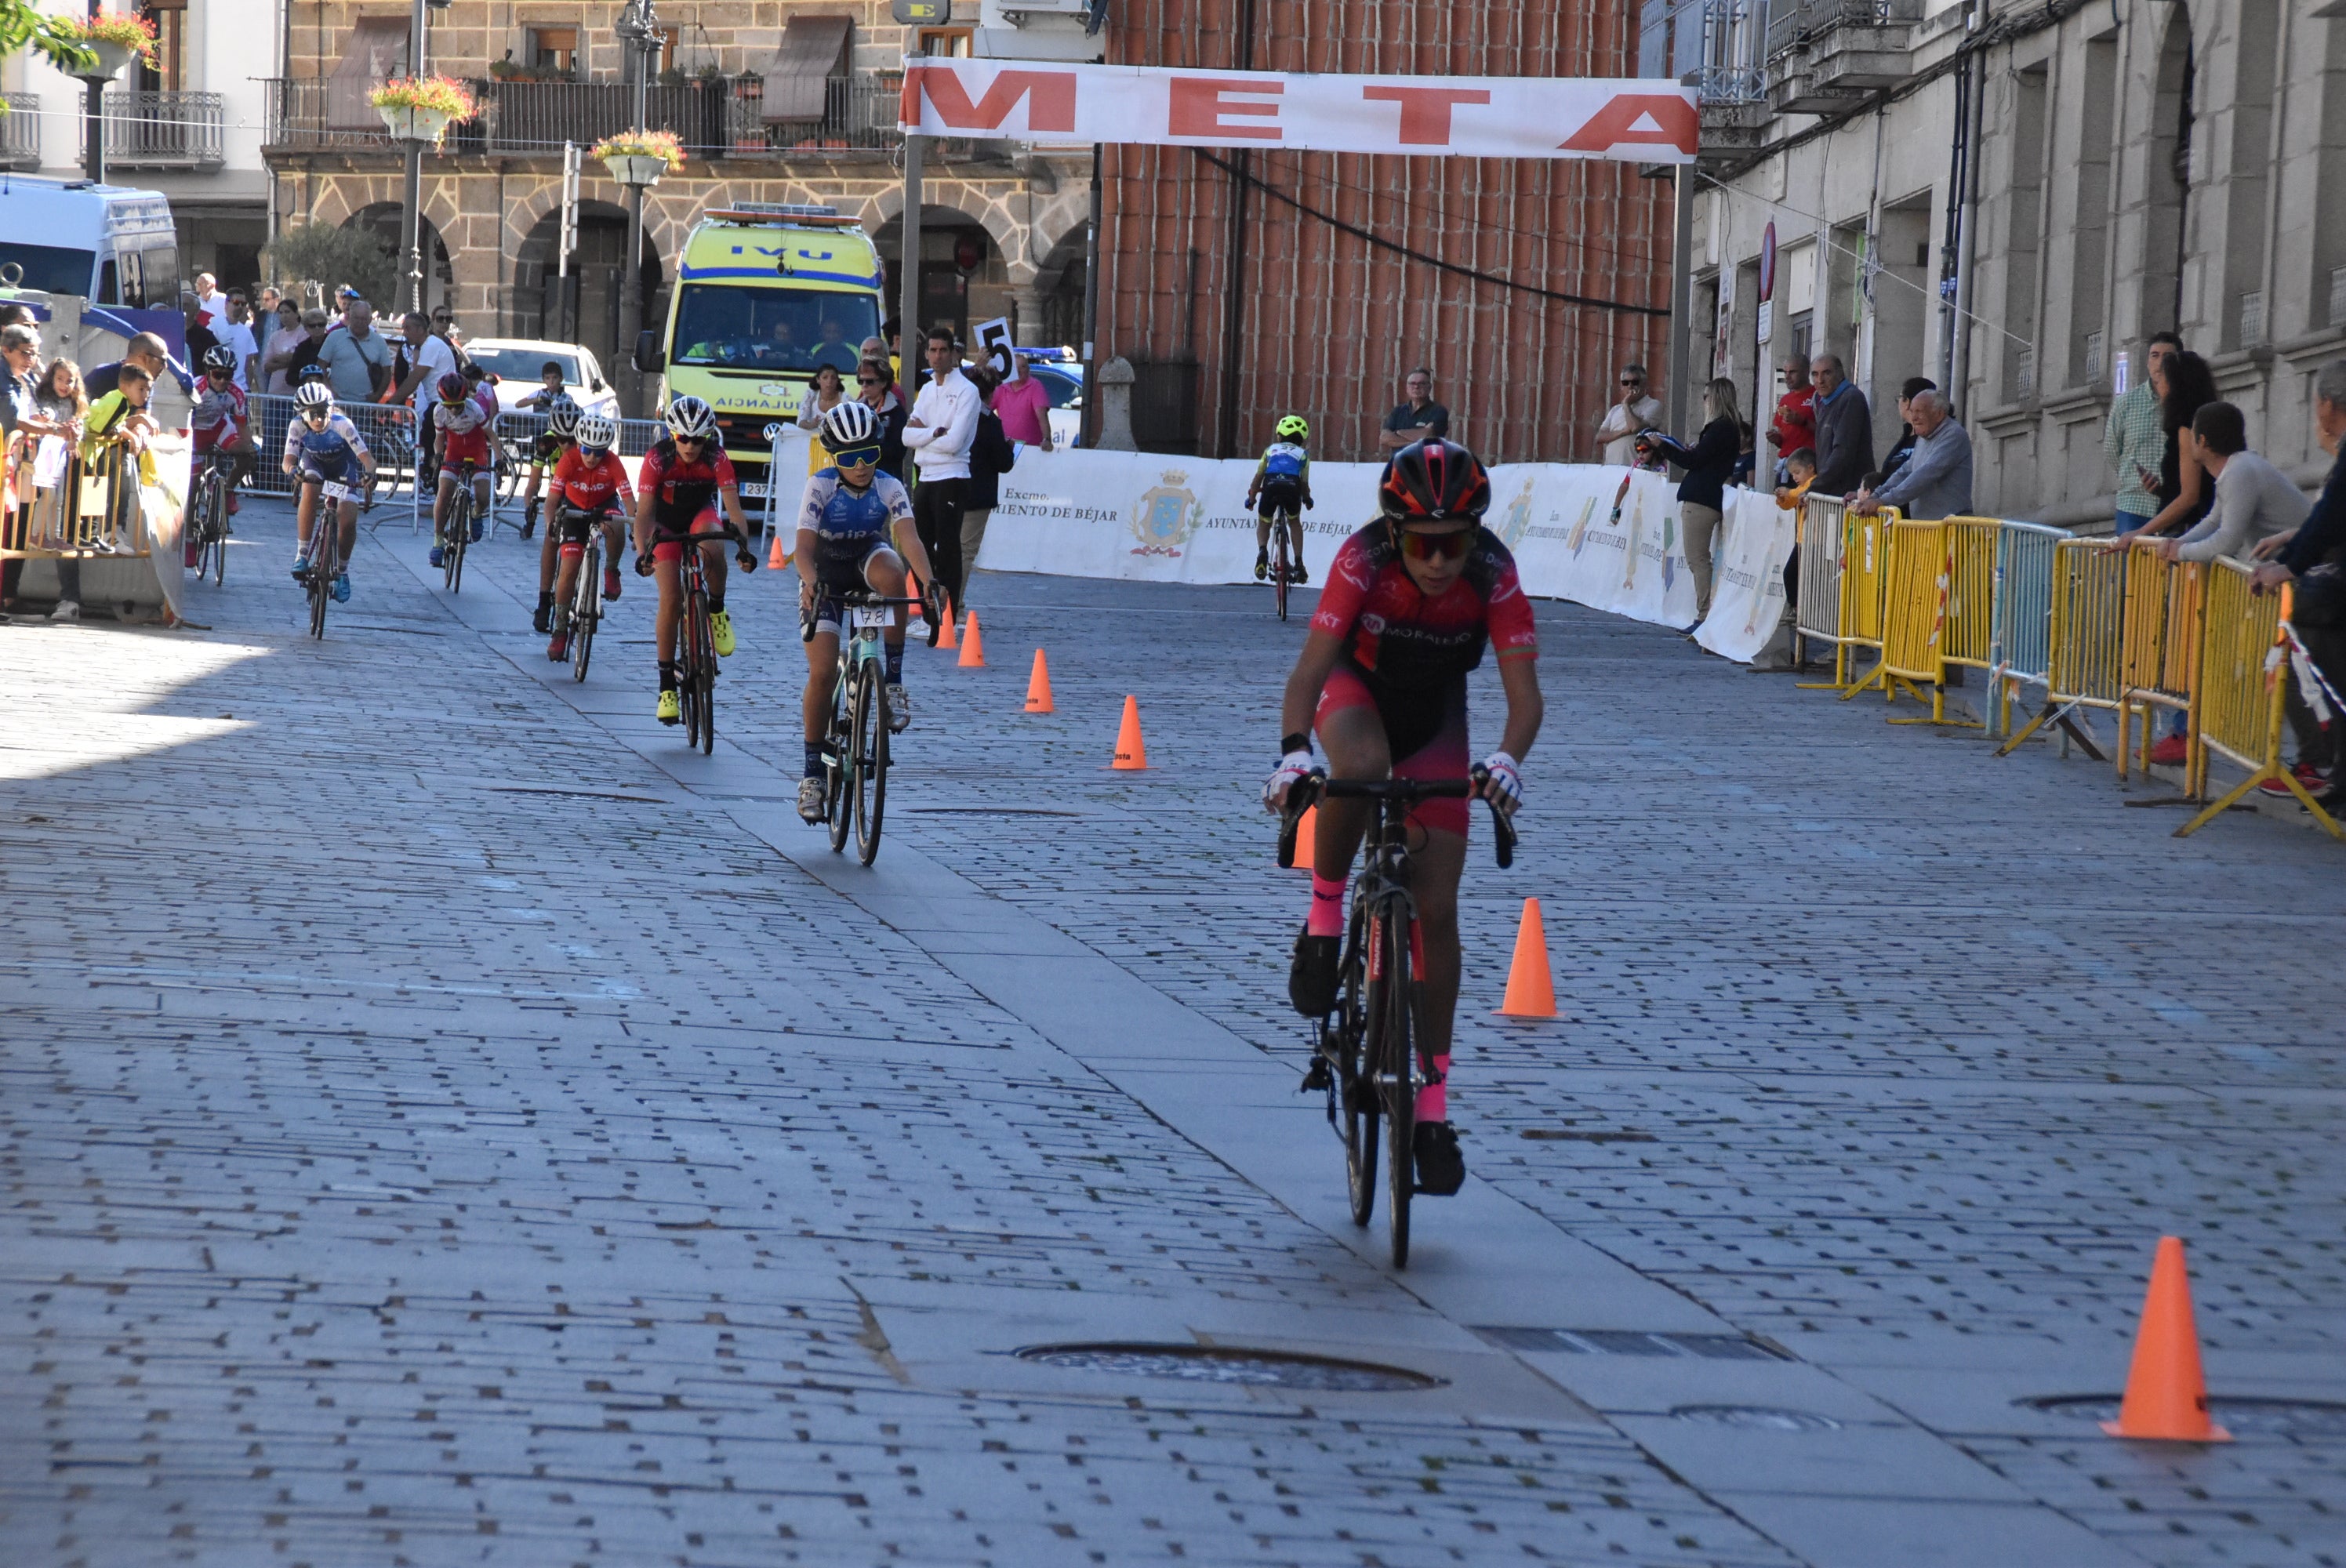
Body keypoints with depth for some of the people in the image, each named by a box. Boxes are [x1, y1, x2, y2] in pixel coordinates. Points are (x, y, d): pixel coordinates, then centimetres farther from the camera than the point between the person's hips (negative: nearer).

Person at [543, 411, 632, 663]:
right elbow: (553, 498, -33)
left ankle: (611, 571, -10)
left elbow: (629, 499, -32)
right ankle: (560, 630, 4)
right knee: (569, 569, -9)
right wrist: (550, 524, -52)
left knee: (615, 524, -38)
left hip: (605, 504, 0)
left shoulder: (612, 463, -27)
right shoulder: (569, 460, -28)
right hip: (575, 508, 0)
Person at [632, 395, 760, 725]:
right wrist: (643, 553, -45)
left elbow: (733, 508, -29)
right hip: (666, 522, 0)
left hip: (701, 514, 0)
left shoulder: (716, 458, -24)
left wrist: (744, 547, -44)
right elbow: (643, 512, -30)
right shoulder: (658, 458, -27)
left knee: (713, 546, -37)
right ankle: (667, 686, -6)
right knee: (671, 599, -14)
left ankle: (717, 611, -11)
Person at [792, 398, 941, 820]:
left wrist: (929, 582, -49)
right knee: (822, 671, -16)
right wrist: (812, 583, -51)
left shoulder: (889, 489, -18)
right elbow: (804, 547, -30)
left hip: (866, 562, 1)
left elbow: (909, 540, -31)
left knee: (890, 568, -37)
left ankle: (893, 682, -27)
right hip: (825, 576, -1)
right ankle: (812, 772, -2)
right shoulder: (820, 487, -21)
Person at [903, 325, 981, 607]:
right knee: (921, 551, 9)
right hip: (925, 478, 8)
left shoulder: (966, 391, -6)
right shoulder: (927, 390, 16)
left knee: (947, 551, -8)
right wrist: (936, 432, -11)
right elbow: (907, 437, 4)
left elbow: (954, 442, -16)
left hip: (951, 479, -8)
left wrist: (921, 433, -3)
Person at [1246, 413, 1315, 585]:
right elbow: (1304, 483, 26)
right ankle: (1298, 563, 18)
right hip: (1292, 486, 0)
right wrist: (1307, 500, 47)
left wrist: (1251, 498, 46)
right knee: (1295, 522, 28)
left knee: (1263, 523, 24)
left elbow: (1258, 478, 31)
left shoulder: (1271, 450, 30)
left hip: (1271, 485, 0)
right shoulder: (1302, 454, 29)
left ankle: (1262, 550, -6)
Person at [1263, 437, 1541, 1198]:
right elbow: (1310, 669, -35)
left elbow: (1524, 694, -30)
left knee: (1436, 910, -6)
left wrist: (1507, 759, -50)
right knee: (1361, 767, -41)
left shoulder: (1493, 578, -28)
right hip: (1358, 692, -1)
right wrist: (1293, 753, -52)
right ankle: (1324, 919, -16)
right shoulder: (1363, 562, -31)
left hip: (1435, 719, 1)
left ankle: (1433, 1107, 3)